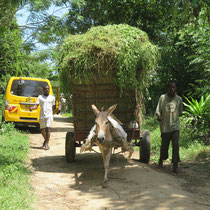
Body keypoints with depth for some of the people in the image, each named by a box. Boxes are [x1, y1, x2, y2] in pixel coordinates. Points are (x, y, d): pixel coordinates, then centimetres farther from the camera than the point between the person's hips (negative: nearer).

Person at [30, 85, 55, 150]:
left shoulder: (52, 97, 9)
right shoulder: (40, 97, 7)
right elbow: (36, 105, -2)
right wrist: (32, 108, -21)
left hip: (49, 115, -2)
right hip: (42, 116, 2)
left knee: (48, 129, -16)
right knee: (42, 130, 11)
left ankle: (46, 144, -15)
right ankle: (46, 140, 38)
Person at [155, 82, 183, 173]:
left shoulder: (179, 99, 4)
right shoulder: (162, 97, -1)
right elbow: (158, 110, -2)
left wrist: (175, 118, 6)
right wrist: (159, 116, -19)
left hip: (175, 125, 1)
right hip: (165, 125, -1)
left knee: (176, 145, -8)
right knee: (164, 145, 8)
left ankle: (175, 166, -4)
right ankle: (161, 160, 32)